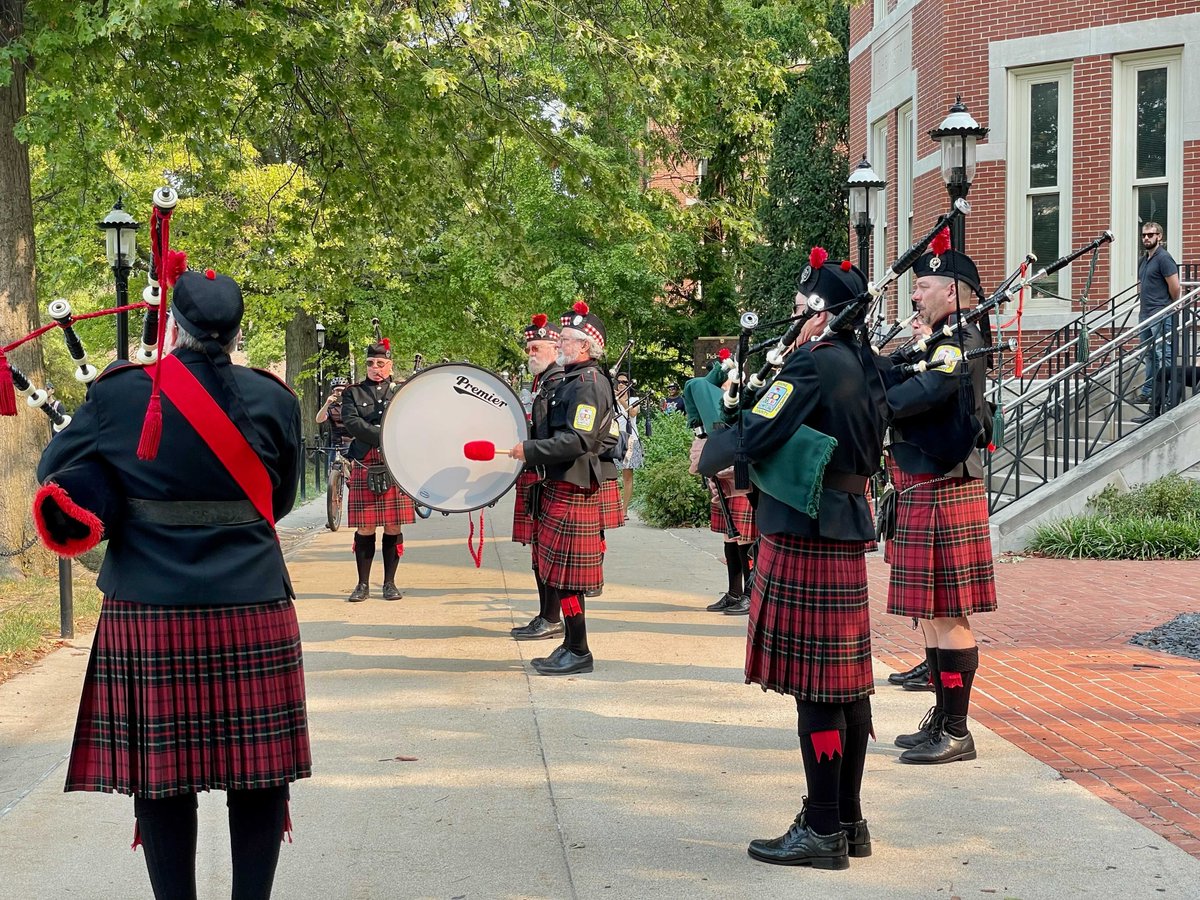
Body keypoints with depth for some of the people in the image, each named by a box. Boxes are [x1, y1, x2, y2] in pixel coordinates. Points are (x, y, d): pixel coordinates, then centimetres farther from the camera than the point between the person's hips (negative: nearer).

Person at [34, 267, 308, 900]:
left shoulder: (120, 396, -3)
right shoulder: (274, 399, 1)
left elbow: (54, 471, 10)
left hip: (149, 611, 0)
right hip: (252, 610, 1)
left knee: (162, 773, 7)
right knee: (258, 768, 9)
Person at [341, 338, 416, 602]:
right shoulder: (353, 392, 11)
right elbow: (351, 422, -4)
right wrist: (383, 437, -14)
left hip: (396, 468, 1)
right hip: (364, 468, -1)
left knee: (393, 527, 2)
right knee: (365, 528, 0)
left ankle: (390, 583, 11)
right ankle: (363, 584, 8)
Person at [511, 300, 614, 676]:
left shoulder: (590, 384, -15)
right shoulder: (571, 381, 16)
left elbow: (577, 441, -25)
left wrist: (528, 449, -21)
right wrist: (529, 447, 11)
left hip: (573, 490, -10)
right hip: (559, 486, 10)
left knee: (565, 574, -6)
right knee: (558, 571, 14)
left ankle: (579, 653, 1)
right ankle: (571, 646, 21)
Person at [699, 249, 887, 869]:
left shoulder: (813, 363, -15)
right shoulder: (863, 366, 13)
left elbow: (755, 435, -21)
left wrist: (710, 455, 0)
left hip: (806, 535, -9)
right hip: (849, 530, 9)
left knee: (814, 685, -5)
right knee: (846, 681, 13)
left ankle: (823, 833, 0)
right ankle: (848, 819, 21)